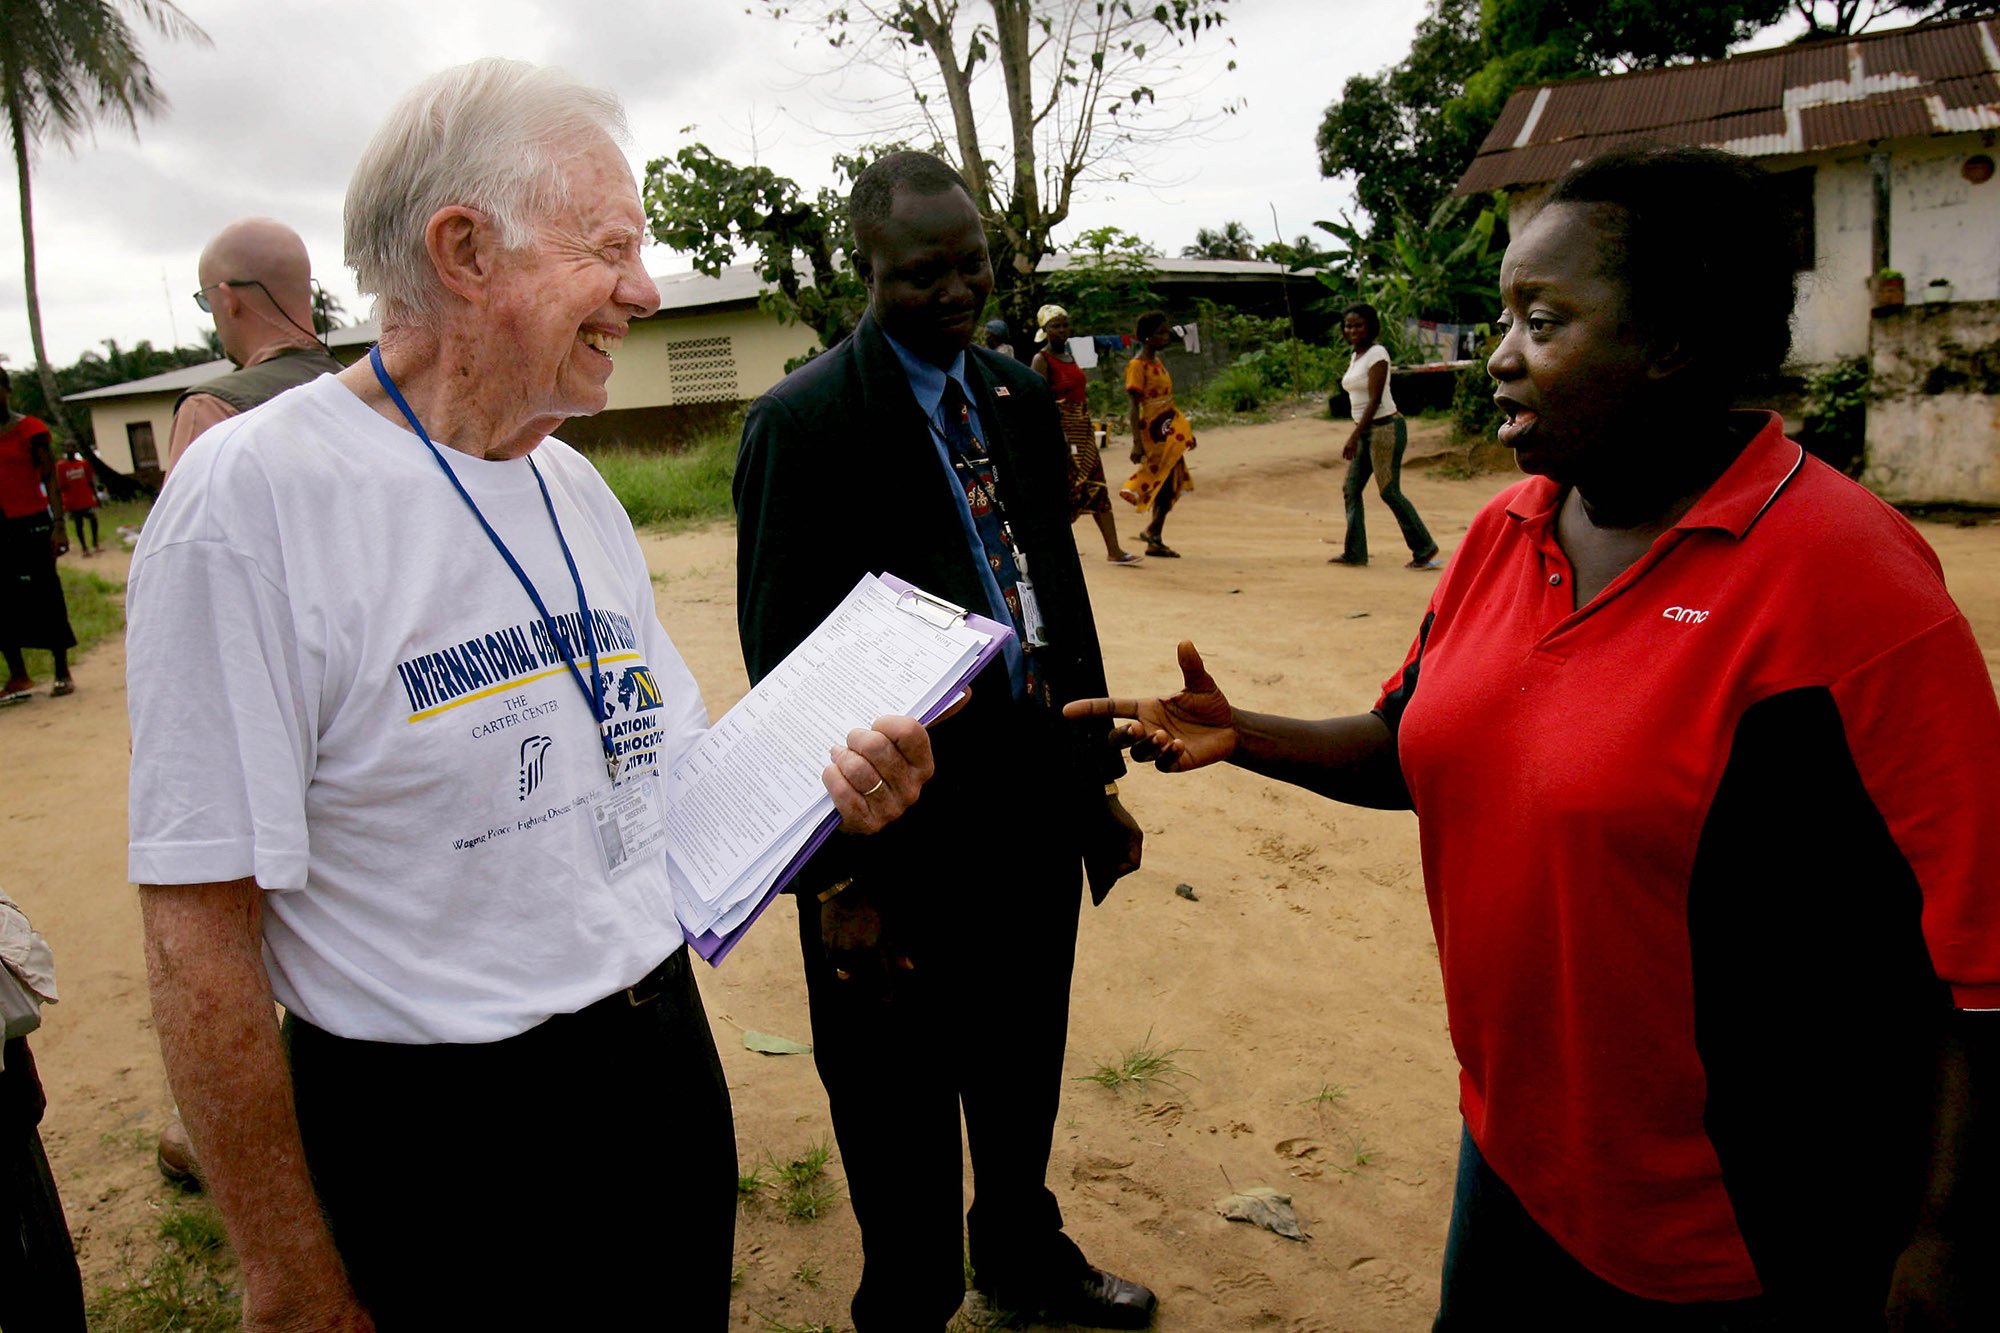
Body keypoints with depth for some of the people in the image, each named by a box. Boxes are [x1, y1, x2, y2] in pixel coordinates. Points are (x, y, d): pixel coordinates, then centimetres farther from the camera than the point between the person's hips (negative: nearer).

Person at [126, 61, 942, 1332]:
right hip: (439, 1151, -6)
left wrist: (823, 787, -8)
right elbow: (201, 940, -18)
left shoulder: (576, 488, 6)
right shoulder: (254, 493, -18)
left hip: (668, 1071, 7)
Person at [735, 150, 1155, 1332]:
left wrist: (1099, 776, 10)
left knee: (1025, 1065, 25)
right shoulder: (806, 420, -14)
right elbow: (785, 662, -15)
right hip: (907, 833, -6)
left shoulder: (1018, 394, 6)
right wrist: (844, 875, -15)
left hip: (1036, 804, 6)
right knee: (902, 1113, 14)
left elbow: (1062, 586, 11)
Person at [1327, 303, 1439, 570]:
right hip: (1367, 430, 9)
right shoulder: (1355, 357, 14)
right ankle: (1354, 552, 8)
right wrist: (1357, 435, 19)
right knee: (1351, 490, 4)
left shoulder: (1377, 353, -12)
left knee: (1390, 492, -6)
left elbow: (1375, 400, -19)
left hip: (1385, 427, -9)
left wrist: (1354, 435, -23)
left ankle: (1424, 548, 5)